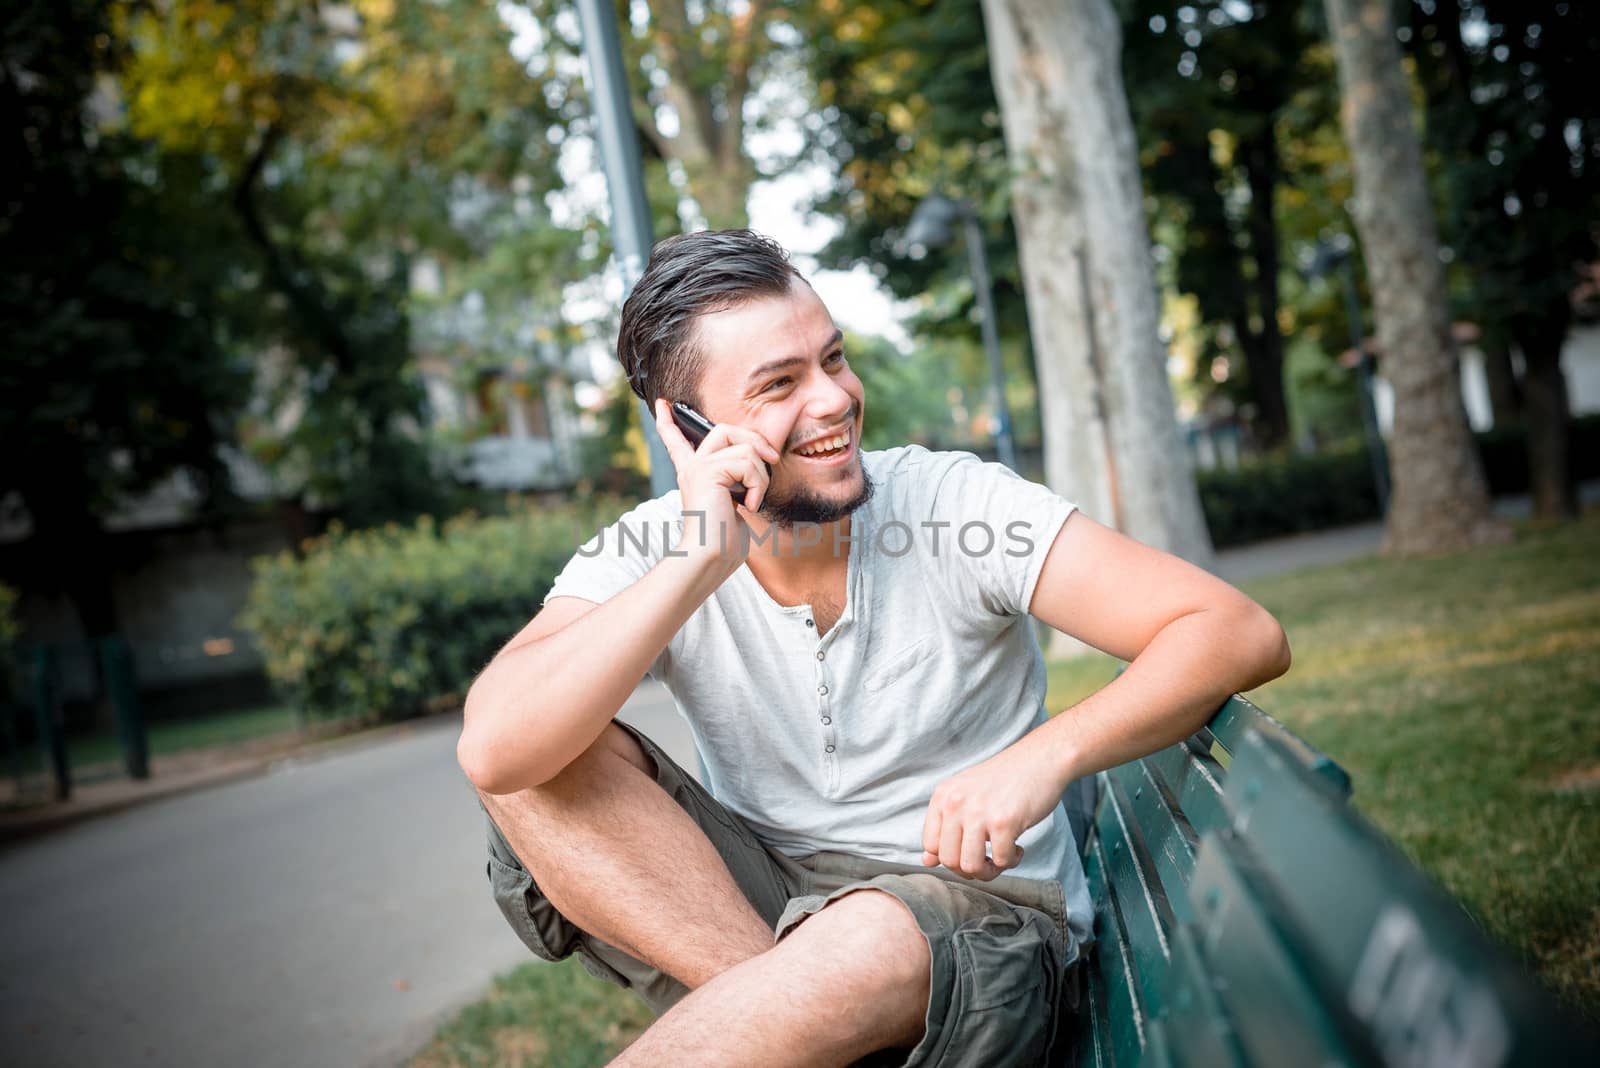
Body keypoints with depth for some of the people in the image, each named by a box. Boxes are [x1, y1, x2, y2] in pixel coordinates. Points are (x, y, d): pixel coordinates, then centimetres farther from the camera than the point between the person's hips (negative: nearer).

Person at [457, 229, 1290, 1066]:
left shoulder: (955, 501, -11)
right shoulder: (647, 555, -6)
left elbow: (1241, 635, -16)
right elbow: (494, 753, -23)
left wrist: (1048, 754, -32)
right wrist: (697, 563, -28)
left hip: (974, 912, -3)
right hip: (765, 896, 4)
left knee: (867, 940, -39)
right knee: (544, 760, -17)